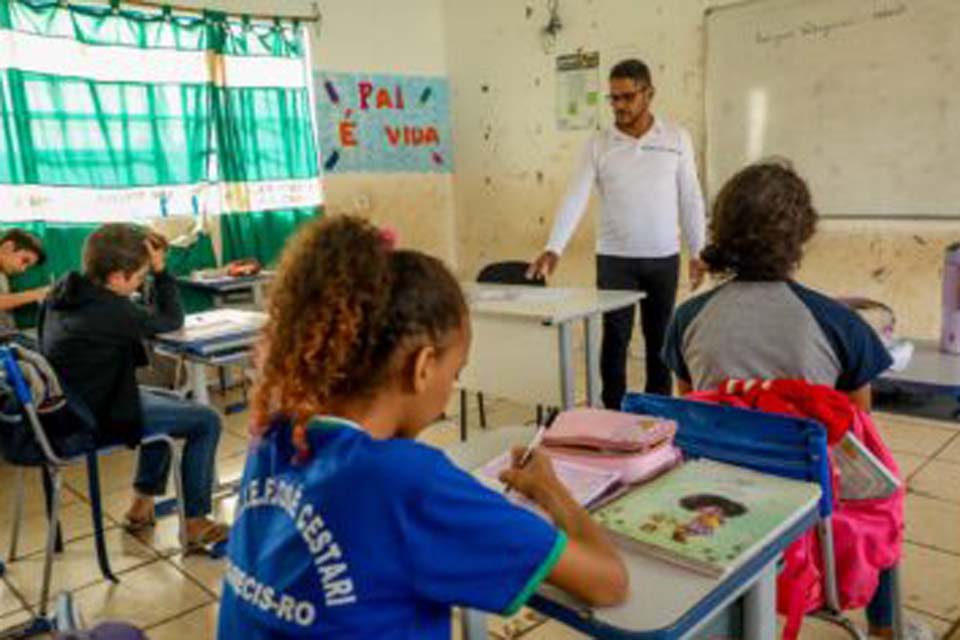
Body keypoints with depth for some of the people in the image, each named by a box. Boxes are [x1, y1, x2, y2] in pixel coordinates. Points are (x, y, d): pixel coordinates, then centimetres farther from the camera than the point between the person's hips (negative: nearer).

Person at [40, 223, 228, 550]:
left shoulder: (63, 290, 0)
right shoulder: (112, 311, -27)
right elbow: (172, 319, -13)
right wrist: (160, 269, -12)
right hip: (95, 420, -9)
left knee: (169, 403, 28)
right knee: (207, 421, -5)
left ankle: (142, 504, 33)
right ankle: (195, 523, 2)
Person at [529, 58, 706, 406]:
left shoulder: (677, 138, 1)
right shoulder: (598, 145, -2)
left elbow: (690, 199, 4)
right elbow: (575, 199, -9)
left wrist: (697, 252, 2)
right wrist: (553, 248, -21)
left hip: (663, 258, 1)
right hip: (614, 259, -1)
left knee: (660, 339, 11)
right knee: (615, 339, 4)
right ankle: (613, 414, 16)